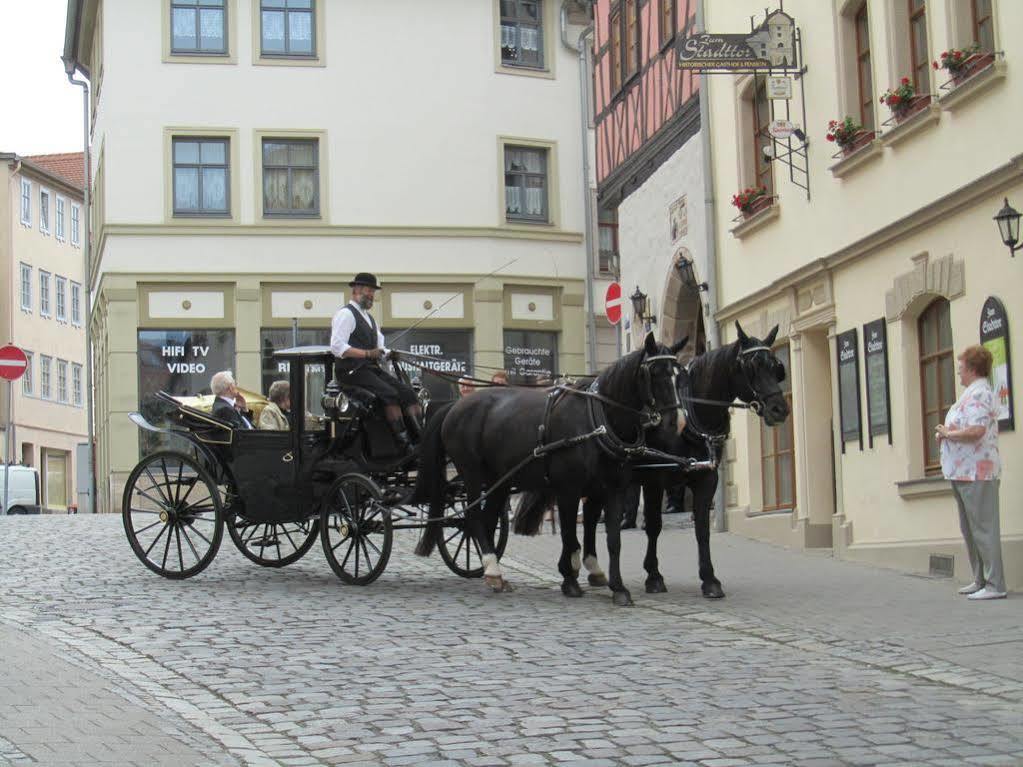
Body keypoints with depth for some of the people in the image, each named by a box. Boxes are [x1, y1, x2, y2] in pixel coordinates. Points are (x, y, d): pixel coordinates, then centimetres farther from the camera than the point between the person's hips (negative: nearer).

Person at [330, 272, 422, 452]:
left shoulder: (368, 317, 25)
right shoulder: (345, 314, -5)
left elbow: (380, 346, 25)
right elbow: (337, 347, -17)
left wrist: (389, 353, 3)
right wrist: (367, 353, -22)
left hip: (372, 369, 9)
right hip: (352, 371, -9)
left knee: (407, 392, -10)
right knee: (389, 394, -28)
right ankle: (404, 444, -29)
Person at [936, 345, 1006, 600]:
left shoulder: (978, 394, -15)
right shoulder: (973, 393, 20)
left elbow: (976, 431, -28)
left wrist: (947, 433, -14)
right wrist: (945, 434, 8)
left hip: (976, 473, -11)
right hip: (963, 473, 11)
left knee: (983, 528, -9)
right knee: (970, 529, 15)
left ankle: (994, 584, -7)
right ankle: (981, 580, 22)